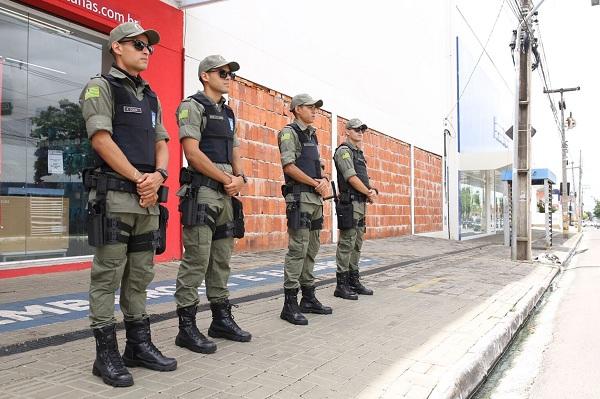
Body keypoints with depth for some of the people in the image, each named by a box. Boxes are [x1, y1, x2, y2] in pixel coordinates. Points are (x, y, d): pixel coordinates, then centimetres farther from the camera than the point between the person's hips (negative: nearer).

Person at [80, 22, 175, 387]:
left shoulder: (151, 97, 21)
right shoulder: (101, 87, 1)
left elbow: (162, 142, 15)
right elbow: (101, 139, -10)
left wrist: (158, 175, -6)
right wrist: (139, 179, -12)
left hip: (149, 198, 7)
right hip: (114, 196, -7)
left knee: (140, 276, 11)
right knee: (108, 276, -2)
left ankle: (139, 345, 20)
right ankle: (107, 354, 6)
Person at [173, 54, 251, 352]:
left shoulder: (227, 113, 21)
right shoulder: (192, 106, -3)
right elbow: (193, 153, -13)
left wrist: (240, 177, -3)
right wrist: (226, 179, -10)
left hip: (227, 195, 8)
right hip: (201, 192, -8)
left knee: (221, 260, 12)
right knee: (196, 261, -7)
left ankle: (222, 319, 21)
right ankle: (187, 328, 1)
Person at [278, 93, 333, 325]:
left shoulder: (312, 136, 21)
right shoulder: (289, 133, -4)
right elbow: (289, 166, -15)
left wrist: (324, 180, 0)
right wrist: (315, 183, -13)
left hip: (316, 199, 9)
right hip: (299, 199, -9)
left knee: (311, 250, 11)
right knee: (298, 250, -10)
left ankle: (308, 299, 20)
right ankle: (290, 305, -5)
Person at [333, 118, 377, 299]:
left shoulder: (360, 154, 22)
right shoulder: (344, 151, -7)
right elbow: (351, 178, -16)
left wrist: (373, 190, -3)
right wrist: (369, 193, -6)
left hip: (361, 204, 9)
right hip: (349, 202, -9)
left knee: (357, 244, 11)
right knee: (347, 244, -8)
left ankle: (354, 281, 18)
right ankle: (341, 286, -4)